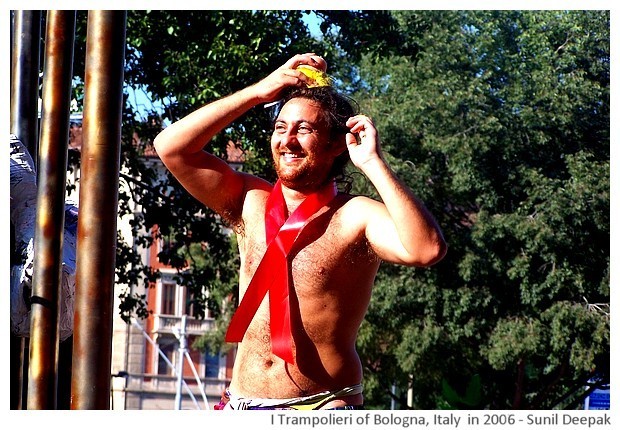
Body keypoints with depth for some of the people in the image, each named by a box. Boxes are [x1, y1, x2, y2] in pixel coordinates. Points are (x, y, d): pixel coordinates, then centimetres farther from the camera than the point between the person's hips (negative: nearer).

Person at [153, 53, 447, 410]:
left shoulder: (354, 218, -4)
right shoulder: (251, 203, 11)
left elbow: (426, 249, -22)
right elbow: (171, 147, 6)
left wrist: (373, 163, -18)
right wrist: (258, 92, 3)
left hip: (324, 408, -5)